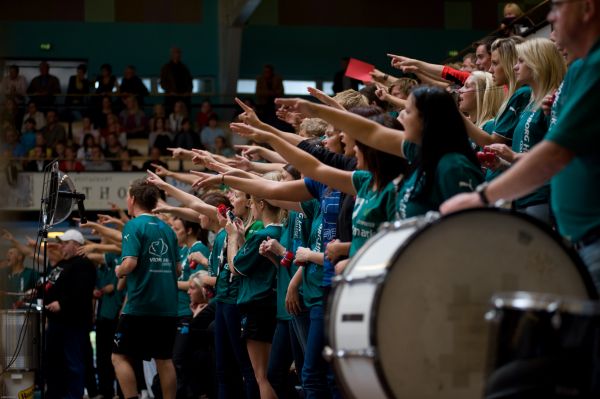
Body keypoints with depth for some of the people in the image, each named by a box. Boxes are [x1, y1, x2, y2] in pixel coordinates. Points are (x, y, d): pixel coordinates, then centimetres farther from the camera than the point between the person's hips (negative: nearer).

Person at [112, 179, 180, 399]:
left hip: (140, 305, -6)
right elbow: (177, 267, 14)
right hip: (167, 306, 6)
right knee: (164, 359, 10)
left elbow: (130, 262, -18)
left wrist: (119, 271, 1)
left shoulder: (134, 226, -8)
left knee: (120, 356, 1)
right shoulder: (167, 229, 11)